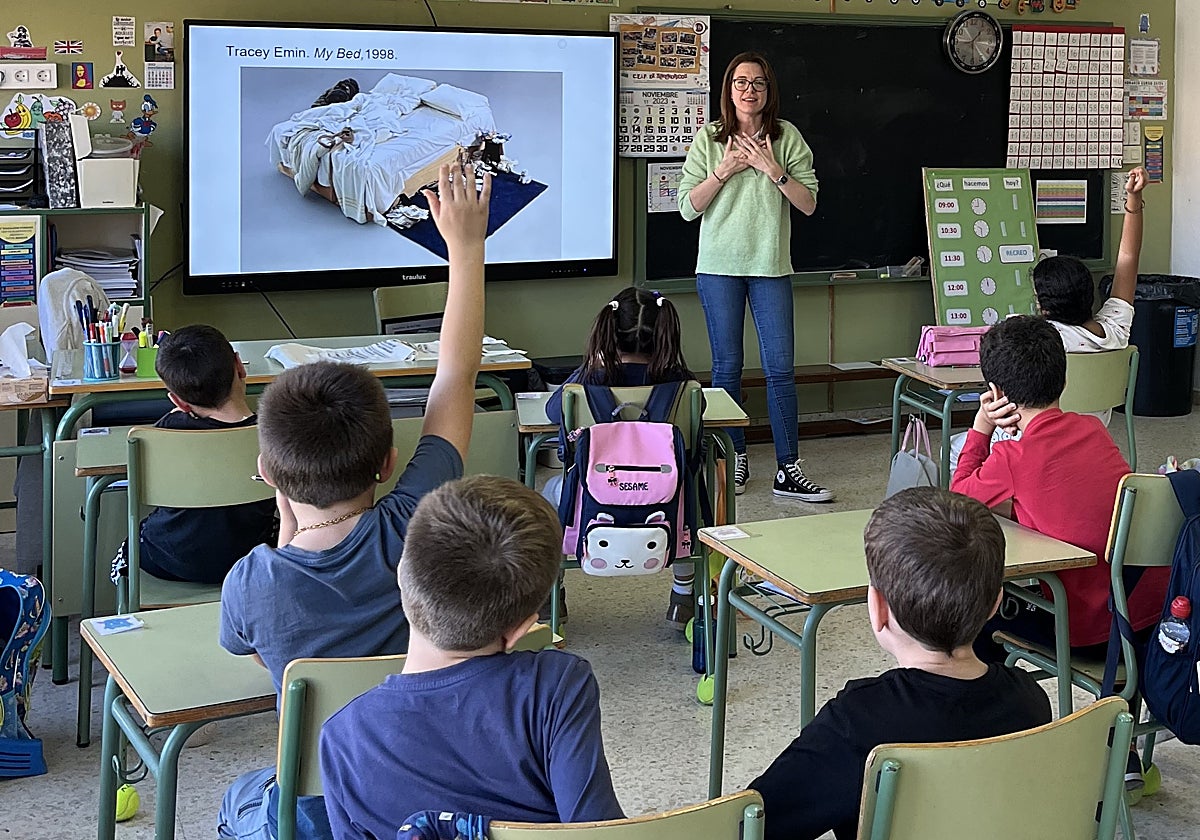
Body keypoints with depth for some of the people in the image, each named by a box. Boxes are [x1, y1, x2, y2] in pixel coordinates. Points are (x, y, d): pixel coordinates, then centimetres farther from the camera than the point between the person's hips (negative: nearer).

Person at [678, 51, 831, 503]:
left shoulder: (787, 137, 2)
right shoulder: (708, 139, 2)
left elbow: (808, 204, -2)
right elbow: (688, 207, -1)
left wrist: (773, 169, -13)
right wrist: (724, 171, -12)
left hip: (770, 266, 0)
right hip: (719, 266, 0)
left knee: (781, 368, -3)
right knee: (727, 367, 6)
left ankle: (788, 469, 2)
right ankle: (735, 458, 20)